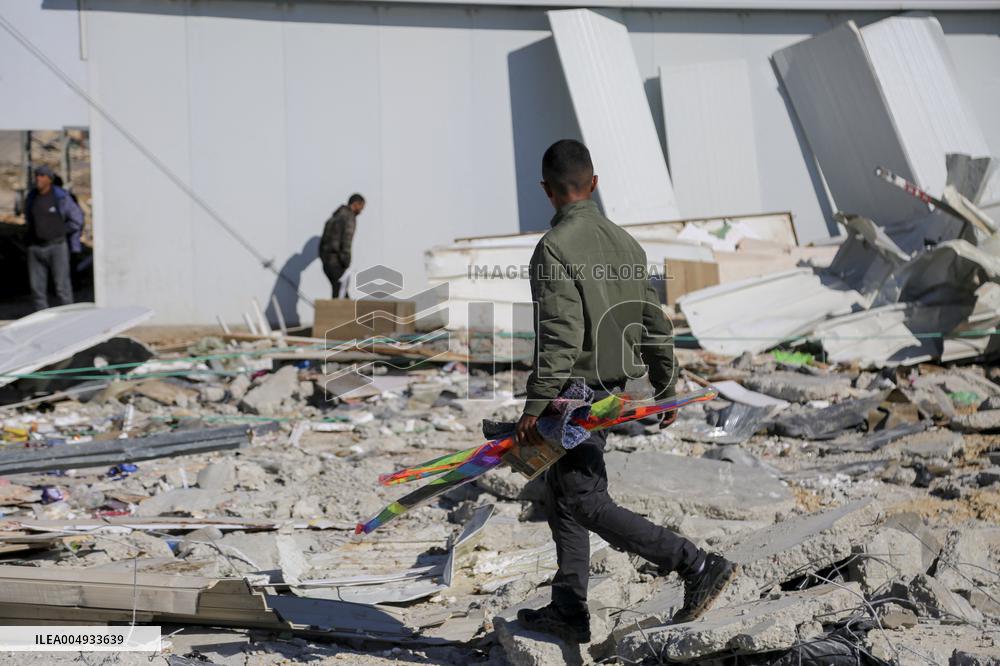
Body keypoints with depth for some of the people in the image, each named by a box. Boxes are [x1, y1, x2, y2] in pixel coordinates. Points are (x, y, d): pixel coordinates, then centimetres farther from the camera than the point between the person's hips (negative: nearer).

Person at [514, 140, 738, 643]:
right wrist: (666, 388, 20)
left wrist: (534, 407, -21)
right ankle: (568, 610, 20)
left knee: (586, 503, -4)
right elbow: (654, 323, 11)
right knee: (560, 494, 17)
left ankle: (697, 565, -10)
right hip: (611, 390, 9)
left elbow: (561, 337, -24)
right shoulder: (624, 242, 8)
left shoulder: (554, 248, -17)